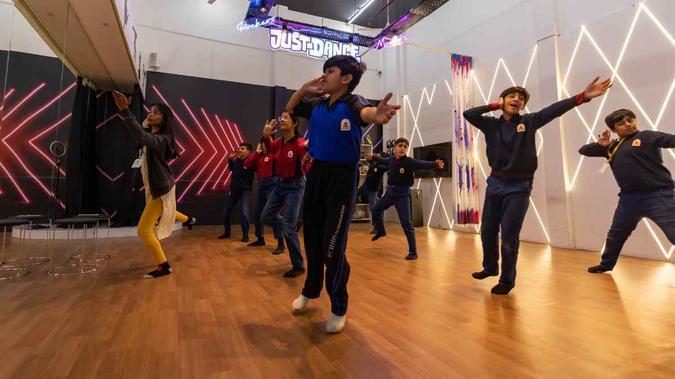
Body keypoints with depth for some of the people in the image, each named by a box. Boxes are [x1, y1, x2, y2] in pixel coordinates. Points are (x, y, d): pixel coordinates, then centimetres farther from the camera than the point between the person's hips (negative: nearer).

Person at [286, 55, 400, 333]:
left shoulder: (352, 103, -13)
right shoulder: (317, 104, 5)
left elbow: (366, 112, -37)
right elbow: (290, 108, 23)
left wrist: (376, 116, -62)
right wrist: (304, 89, 4)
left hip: (342, 178, -6)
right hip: (317, 173, 6)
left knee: (332, 247, -6)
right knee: (312, 239, 17)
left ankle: (339, 308, 19)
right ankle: (311, 290, 42)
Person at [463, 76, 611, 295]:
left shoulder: (529, 122, 2)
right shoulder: (491, 124, 6)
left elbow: (555, 109, -11)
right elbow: (468, 114, -5)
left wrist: (583, 96, -24)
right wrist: (494, 105, 0)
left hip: (519, 187, -3)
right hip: (495, 183, 3)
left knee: (509, 235, -2)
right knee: (488, 230, 11)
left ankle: (507, 280, 17)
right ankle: (490, 267, 35)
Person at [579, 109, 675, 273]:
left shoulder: (647, 136, -3)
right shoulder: (612, 147, 12)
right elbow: (583, 150, 16)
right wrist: (600, 145, -3)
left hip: (658, 196, -6)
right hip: (629, 198, 6)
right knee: (616, 235, 21)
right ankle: (606, 264, 42)